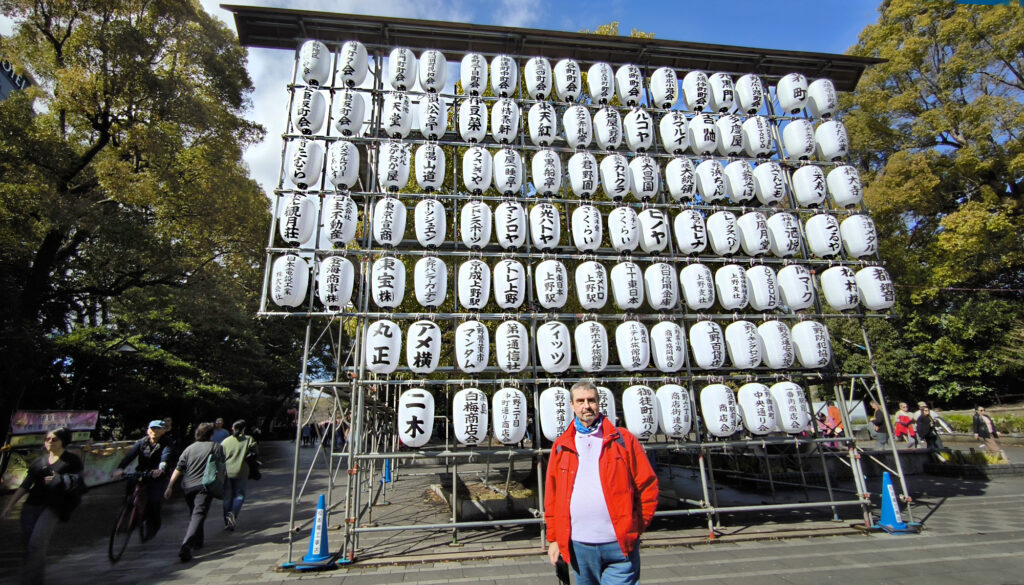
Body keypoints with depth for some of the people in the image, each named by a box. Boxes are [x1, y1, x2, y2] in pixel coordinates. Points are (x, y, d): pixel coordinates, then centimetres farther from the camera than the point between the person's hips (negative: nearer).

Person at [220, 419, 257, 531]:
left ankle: (227, 522, 17)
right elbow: (254, 453, -3)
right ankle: (233, 514, -15)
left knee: (227, 497, 13)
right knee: (239, 495, 10)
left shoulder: (225, 441, 5)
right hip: (241, 472, -2)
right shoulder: (249, 439, -2)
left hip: (226, 472, 3)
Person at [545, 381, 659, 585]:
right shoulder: (561, 446, 4)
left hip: (620, 545, -2)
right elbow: (551, 495, 7)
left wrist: (636, 527, -1)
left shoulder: (623, 439, -1)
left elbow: (647, 486, 1)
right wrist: (553, 538, 7)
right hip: (578, 545, 2)